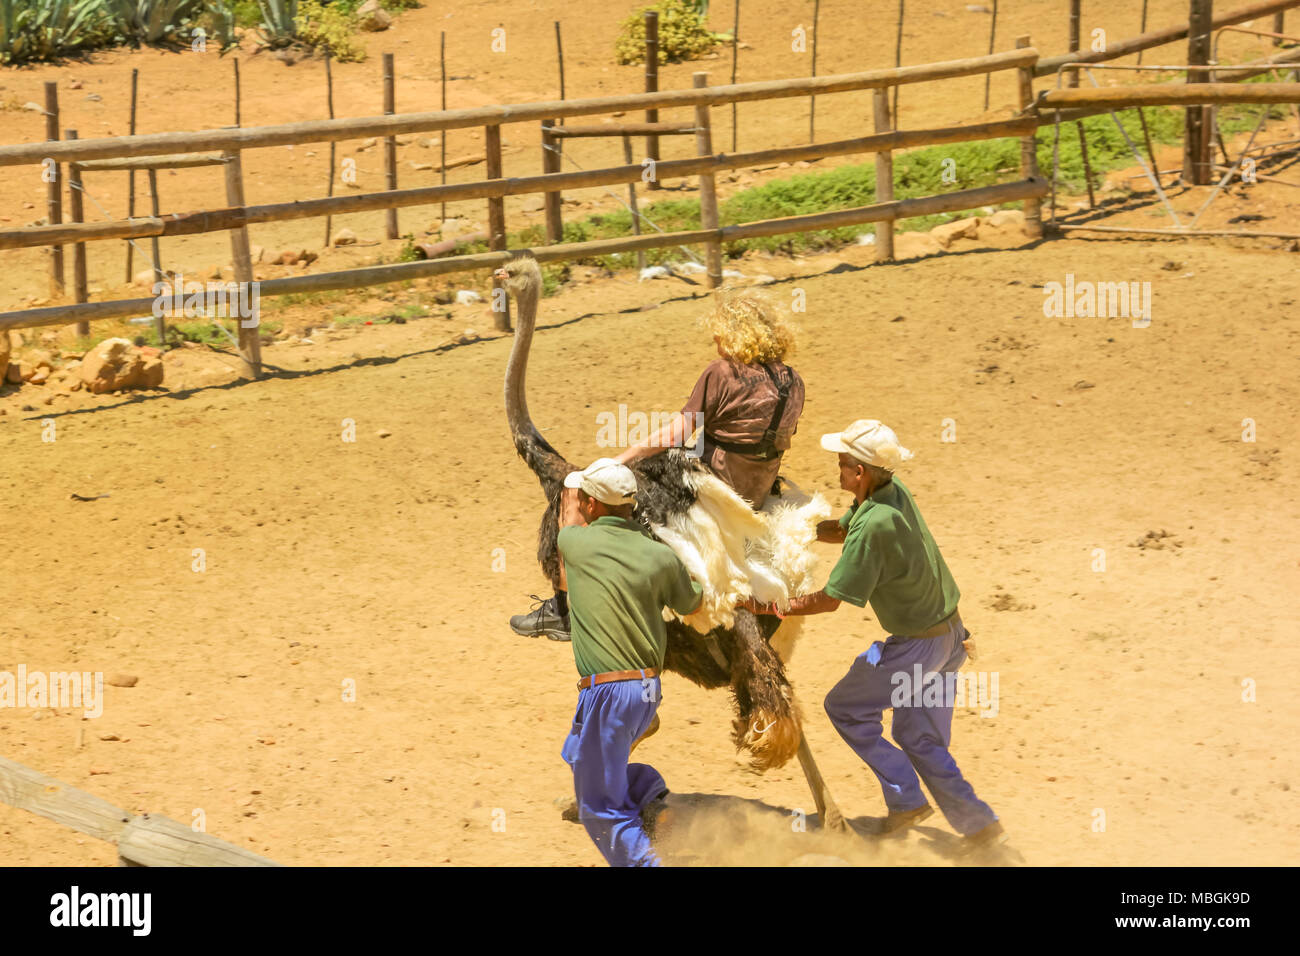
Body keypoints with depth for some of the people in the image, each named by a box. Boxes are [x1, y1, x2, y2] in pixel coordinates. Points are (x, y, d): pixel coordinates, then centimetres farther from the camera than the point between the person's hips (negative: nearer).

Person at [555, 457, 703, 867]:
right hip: (650, 690, 6)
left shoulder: (577, 544, -8)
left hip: (607, 691, -6)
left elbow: (569, 516, 18)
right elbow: (692, 605, 17)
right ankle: (651, 794, 13)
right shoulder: (661, 557, -2)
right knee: (577, 754, 29)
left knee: (601, 808, 5)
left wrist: (569, 491, 39)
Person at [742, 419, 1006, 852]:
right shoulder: (894, 492, -1)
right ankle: (980, 825, 18)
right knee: (919, 738, 19)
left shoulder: (874, 527, -29)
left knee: (844, 708, 12)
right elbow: (841, 530, 20)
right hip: (949, 632, 9)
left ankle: (906, 800, 13)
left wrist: (767, 607, -10)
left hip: (917, 645, -9)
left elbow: (828, 601, -21)